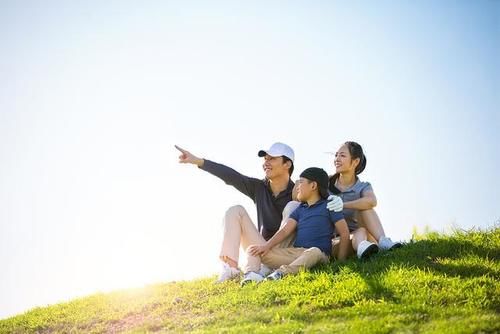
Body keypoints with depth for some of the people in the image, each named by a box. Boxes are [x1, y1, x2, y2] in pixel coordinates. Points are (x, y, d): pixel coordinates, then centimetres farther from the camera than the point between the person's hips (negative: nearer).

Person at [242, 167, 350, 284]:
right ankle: (251, 274, -36)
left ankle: (281, 273, -59)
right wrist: (267, 245, -6)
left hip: (318, 253, -6)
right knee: (253, 250, -5)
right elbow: (285, 231, 11)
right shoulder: (300, 209, 23)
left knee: (314, 252, -43)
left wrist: (340, 261, -8)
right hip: (293, 252, 6)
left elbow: (344, 233, 0)